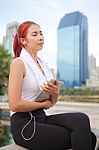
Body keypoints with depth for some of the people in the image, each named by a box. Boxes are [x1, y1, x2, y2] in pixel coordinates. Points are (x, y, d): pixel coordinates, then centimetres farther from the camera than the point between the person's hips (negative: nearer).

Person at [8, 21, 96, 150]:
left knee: (90, 137, -17)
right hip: (24, 125, -6)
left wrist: (55, 92, -8)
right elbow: (15, 105, -18)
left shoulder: (43, 64, 13)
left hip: (42, 118, 6)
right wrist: (44, 104, -5)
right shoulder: (18, 63, -9)